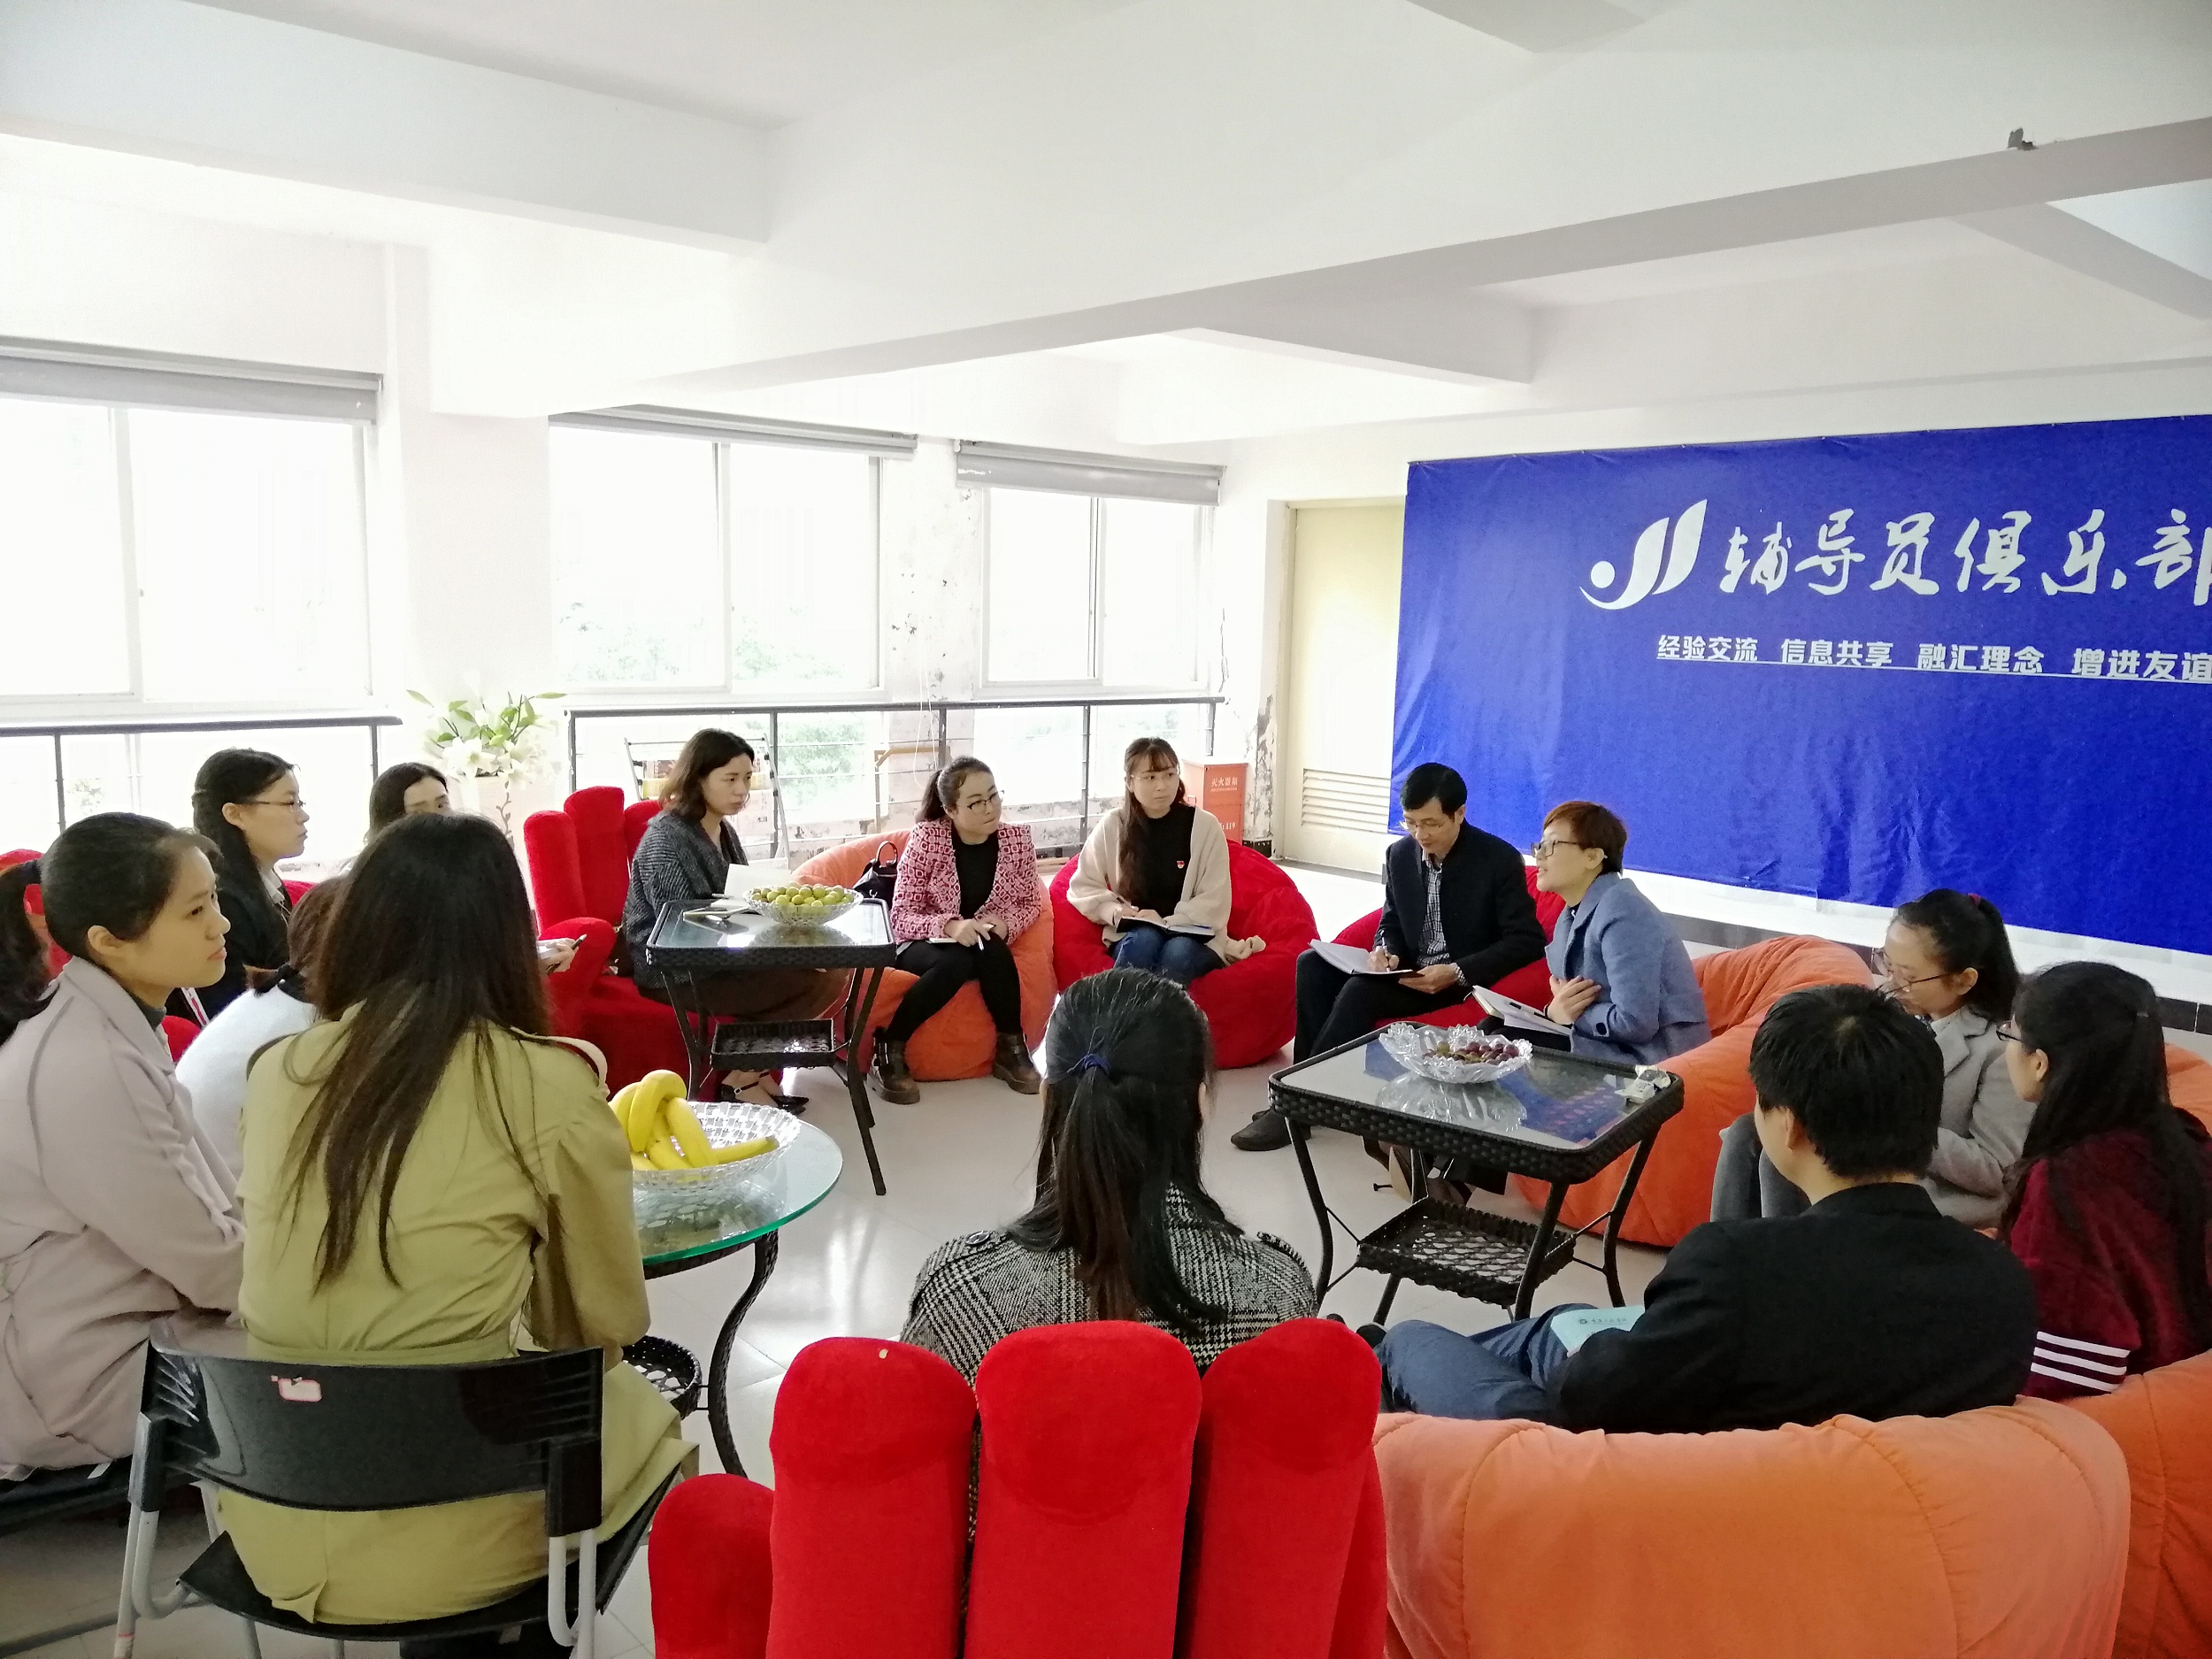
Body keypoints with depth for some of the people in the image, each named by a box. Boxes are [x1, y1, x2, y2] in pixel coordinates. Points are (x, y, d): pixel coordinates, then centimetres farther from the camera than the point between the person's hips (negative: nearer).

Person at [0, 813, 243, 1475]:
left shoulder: (115, 1026, 2)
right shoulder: (87, 1072, -27)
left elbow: (200, 1217, 5)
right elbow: (214, 1268, -21)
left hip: (122, 1328, 8)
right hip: (79, 1381, -8)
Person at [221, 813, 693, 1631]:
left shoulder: (275, 1072, -1)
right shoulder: (551, 1089, -15)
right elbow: (606, 1326, -2)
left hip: (271, 1531, 5)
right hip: (443, 1543, -5)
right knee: (643, 1416, 23)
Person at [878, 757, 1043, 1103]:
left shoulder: (1017, 838, -8)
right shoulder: (927, 838, -17)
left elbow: (1031, 903, 7)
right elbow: (900, 918, -16)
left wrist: (1006, 925, -16)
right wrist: (949, 926, -34)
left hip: (987, 950, 3)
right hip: (924, 945, -3)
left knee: (991, 952, -32)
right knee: (957, 962, -35)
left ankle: (1011, 1048, -14)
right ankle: (890, 1047, -18)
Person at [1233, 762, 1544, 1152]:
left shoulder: (1500, 860, -13)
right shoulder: (1399, 854, 3)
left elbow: (1527, 941, -15)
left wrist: (1457, 972, -26)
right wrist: (1386, 951, -10)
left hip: (1463, 982, -7)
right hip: (1411, 972, 7)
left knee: (1362, 989, -28)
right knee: (1312, 965, -14)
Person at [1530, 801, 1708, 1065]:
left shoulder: (1622, 913, -20)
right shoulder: (1571, 917, 8)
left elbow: (1634, 1022, -27)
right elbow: (1575, 1010, 10)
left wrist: (1568, 1013, -11)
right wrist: (1555, 1011, -12)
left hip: (1655, 1061, -7)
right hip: (1607, 1045, 7)